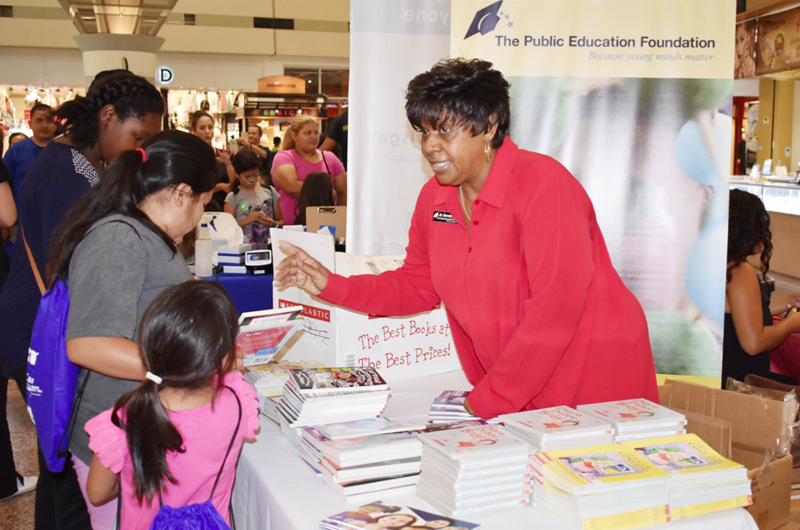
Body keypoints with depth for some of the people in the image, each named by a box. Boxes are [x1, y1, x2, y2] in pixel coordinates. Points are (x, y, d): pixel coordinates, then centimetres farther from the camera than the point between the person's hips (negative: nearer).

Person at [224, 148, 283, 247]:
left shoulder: (270, 191, 14)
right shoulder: (233, 198, 5)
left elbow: (281, 221, 19)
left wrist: (274, 224, -3)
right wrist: (246, 221, -13)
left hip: (269, 245, 3)